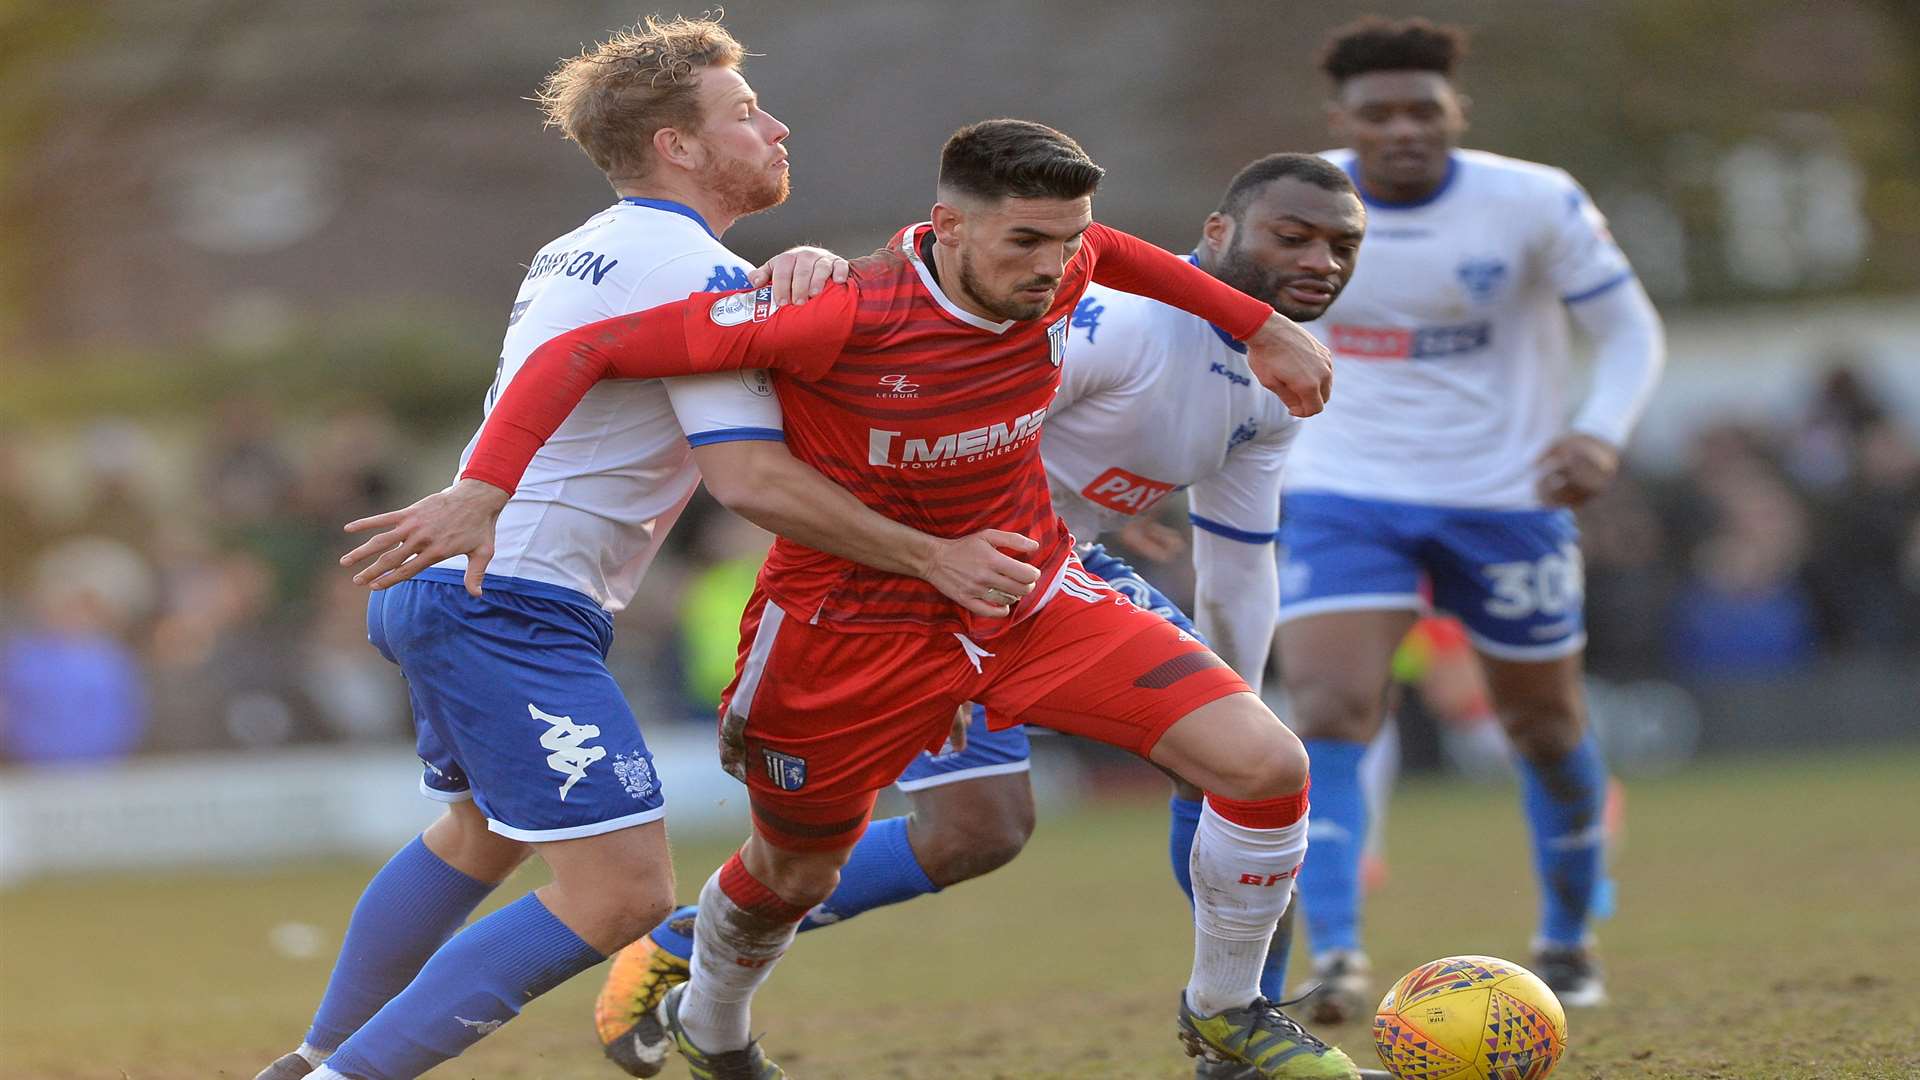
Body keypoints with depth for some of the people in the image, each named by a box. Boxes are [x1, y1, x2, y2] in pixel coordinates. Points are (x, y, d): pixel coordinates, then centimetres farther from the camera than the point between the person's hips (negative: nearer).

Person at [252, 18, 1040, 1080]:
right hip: (520, 609, -11)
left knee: (483, 832, 31)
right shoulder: (694, 270, -13)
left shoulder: (578, 254, 17)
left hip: (446, 584, 11)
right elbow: (750, 477, -19)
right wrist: (932, 558, -14)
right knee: (621, 894, -12)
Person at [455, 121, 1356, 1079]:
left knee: (1267, 765, -12)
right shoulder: (839, 317, -30)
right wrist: (482, 489, -41)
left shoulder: (1050, 274, -12)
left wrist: (1260, 327, 18)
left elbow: (1109, 252, 17)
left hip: (1036, 601, 4)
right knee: (794, 874, 17)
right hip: (852, 628, -4)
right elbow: (585, 351, -30)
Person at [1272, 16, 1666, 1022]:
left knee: (1543, 725, 14)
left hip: (1505, 498, 0)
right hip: (1342, 498, 0)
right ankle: (1336, 963, -24)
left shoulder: (1535, 204, -13)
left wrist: (1601, 433, -23)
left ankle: (1567, 942, 37)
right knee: (1328, 712, -21)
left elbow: (1629, 327, -5)